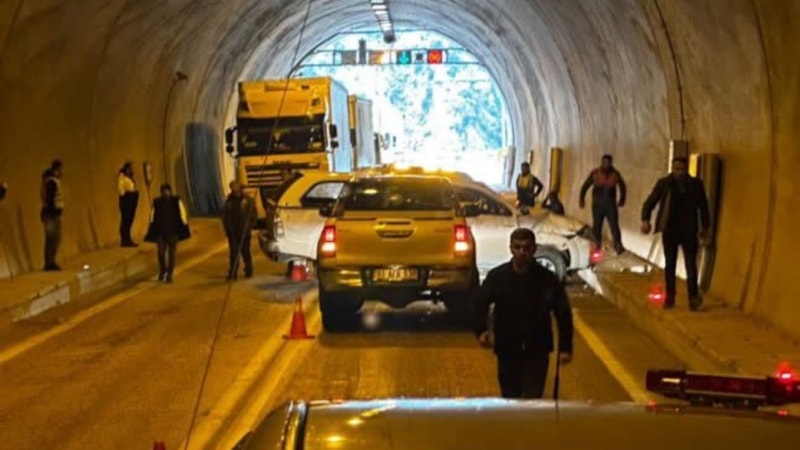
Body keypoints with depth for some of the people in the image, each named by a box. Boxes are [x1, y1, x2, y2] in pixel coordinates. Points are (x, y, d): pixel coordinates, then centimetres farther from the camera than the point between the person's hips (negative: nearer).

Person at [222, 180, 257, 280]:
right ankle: (232, 272, 2)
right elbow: (225, 216, 14)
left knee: (245, 251, 3)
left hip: (244, 231, -3)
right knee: (233, 252, 1)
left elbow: (253, 215, -1)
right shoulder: (229, 201, 9)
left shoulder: (247, 200, -2)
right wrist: (227, 229, 5)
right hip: (232, 232, 3)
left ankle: (248, 270, 16)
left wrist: (249, 228, -9)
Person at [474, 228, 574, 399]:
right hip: (507, 349, 2)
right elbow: (481, 304, 1)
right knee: (510, 397, 14)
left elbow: (563, 314, -1)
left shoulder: (547, 279, -7)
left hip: (537, 351, -2)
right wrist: (481, 330, -16)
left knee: (532, 399, -8)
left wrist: (565, 347, -5)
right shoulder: (497, 276, -5)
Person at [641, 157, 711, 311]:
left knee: (691, 265, -6)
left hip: (689, 230, -1)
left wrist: (705, 227, 8)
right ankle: (670, 297, 14)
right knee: (669, 264, 6)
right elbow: (650, 202, -3)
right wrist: (645, 220, -18)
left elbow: (703, 206, 9)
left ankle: (693, 298, -3)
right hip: (670, 230, 1)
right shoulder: (663, 183, -1)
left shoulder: (695, 184, 1)